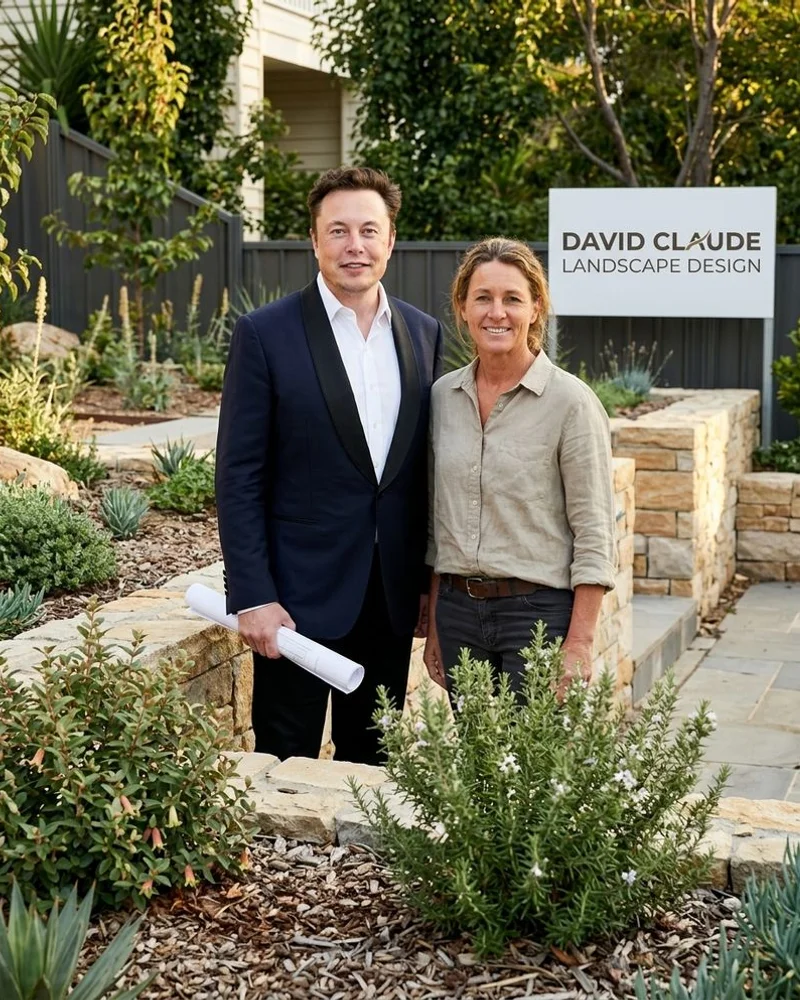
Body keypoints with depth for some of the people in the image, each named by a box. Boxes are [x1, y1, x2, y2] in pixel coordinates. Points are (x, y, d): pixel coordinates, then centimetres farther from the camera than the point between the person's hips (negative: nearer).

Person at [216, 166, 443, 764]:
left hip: (392, 596, 4)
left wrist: (429, 580, 10)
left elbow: (425, 467, 11)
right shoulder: (266, 334, -6)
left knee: (372, 766, 14)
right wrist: (252, 597, -13)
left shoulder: (424, 334, 7)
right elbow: (238, 478, -8)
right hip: (299, 595, -4)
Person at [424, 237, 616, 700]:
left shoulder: (571, 401, -9)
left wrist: (579, 646, -14)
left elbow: (594, 537, -9)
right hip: (457, 610, 5)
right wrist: (434, 626, 12)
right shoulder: (443, 396, 6)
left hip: (539, 611, -5)